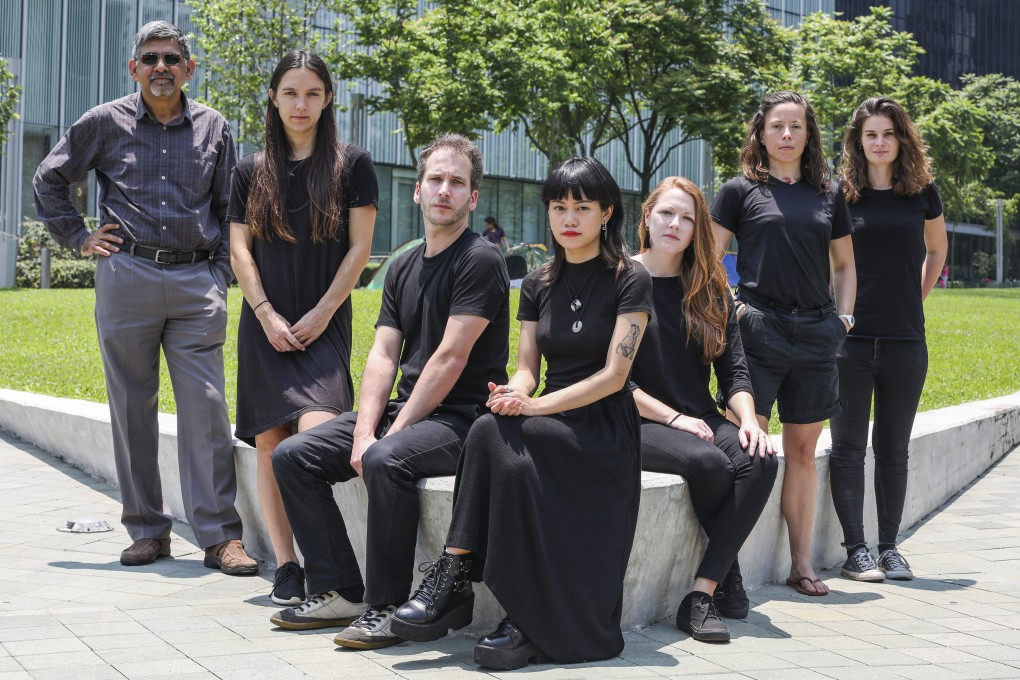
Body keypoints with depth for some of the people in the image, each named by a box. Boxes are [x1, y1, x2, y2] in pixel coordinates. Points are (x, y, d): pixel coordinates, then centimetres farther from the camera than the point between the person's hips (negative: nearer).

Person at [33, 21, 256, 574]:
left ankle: (220, 535, -4)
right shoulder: (105, 123, 7)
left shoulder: (213, 128, 11)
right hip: (126, 277, 0)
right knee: (132, 408, 4)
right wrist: (78, 238, 9)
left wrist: (221, 275, 8)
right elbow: (49, 179, 17)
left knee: (205, 406, -6)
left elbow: (229, 210, 17)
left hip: (196, 284, 0)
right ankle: (147, 530, 14)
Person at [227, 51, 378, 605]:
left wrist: (321, 315, -6)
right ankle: (285, 566, 4)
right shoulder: (252, 171, 11)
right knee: (269, 444, -1)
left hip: (323, 324, -3)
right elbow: (239, 251, 7)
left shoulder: (351, 164, 4)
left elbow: (359, 249, 0)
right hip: (264, 325, 3)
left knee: (317, 432, -22)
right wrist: (268, 316, -5)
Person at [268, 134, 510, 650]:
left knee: (387, 461, -36)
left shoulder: (480, 261, -10)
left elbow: (450, 359, -17)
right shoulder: (404, 269, 14)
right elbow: (383, 356, 6)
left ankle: (386, 607, -21)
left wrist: (391, 435, -18)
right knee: (292, 457, -3)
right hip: (405, 410, 8)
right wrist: (364, 433, -9)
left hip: (460, 418, -8)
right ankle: (339, 593, -1)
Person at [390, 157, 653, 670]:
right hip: (550, 424, 4)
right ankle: (526, 618, -32)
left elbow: (613, 374, -11)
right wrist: (514, 392, -16)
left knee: (492, 432, -31)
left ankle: (453, 575, -27)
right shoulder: (538, 285, 15)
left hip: (605, 429, -4)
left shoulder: (629, 280, -2)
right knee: (513, 461, -33)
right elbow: (527, 370, 9)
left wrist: (537, 406, -21)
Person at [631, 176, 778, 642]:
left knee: (759, 460, -26)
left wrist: (748, 419, -11)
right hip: (638, 424, -5)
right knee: (708, 462, -33)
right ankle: (729, 576, -6)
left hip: (699, 420, 5)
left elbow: (733, 369, 8)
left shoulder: (709, 288, 13)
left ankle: (701, 597, -26)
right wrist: (671, 417, -16)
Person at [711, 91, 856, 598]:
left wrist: (844, 315, 9)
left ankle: (802, 564, 13)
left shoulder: (828, 195, 14)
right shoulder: (741, 191, 5)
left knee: (803, 450, 7)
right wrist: (726, 307, -7)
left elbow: (845, 264, 21)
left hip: (815, 333, 3)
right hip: (758, 329, -3)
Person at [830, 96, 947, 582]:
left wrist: (918, 296, 14)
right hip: (852, 337, -2)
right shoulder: (841, 196, -1)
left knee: (893, 447, 9)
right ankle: (856, 551, 6)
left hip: (905, 339, 2)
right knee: (849, 446, 0)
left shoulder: (922, 192, 5)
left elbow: (937, 249, 22)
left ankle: (889, 548, 16)